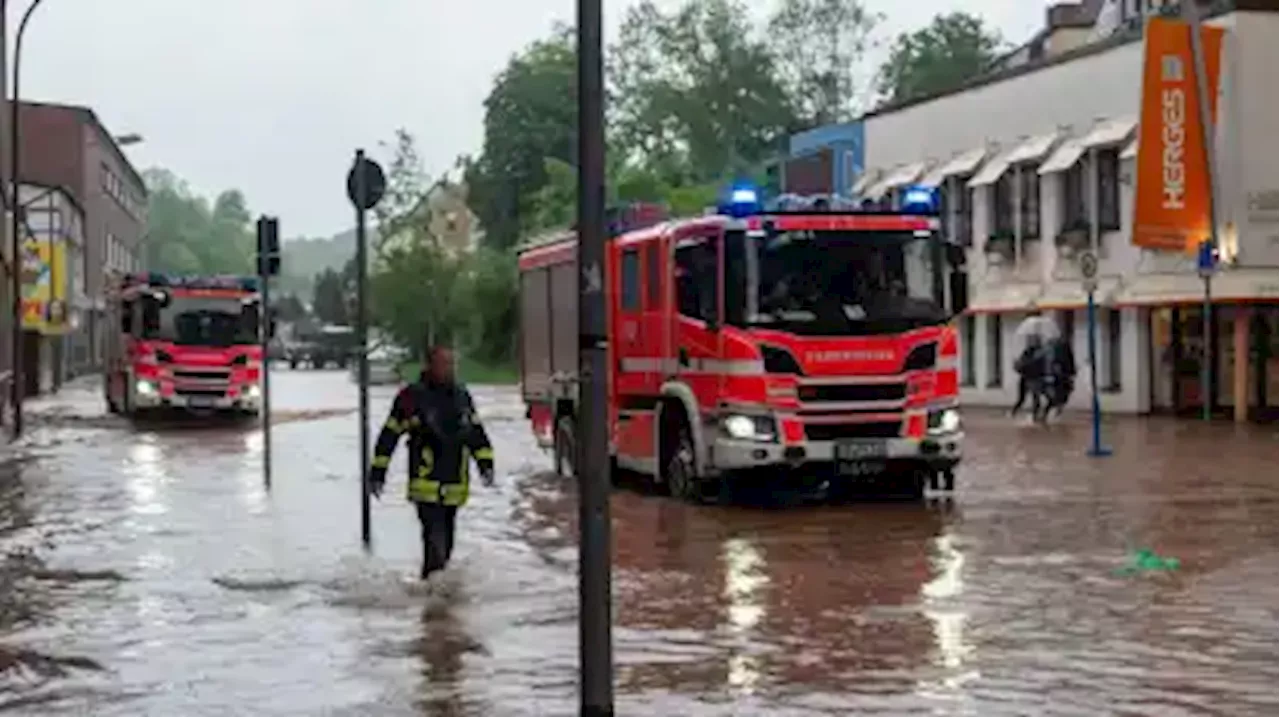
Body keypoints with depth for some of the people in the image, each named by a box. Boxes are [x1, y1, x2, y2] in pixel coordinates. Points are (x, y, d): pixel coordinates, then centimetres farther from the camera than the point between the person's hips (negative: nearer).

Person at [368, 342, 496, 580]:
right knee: (435, 538, -15)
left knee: (446, 541, 14)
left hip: (455, 484, 6)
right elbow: (389, 435, -2)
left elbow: (476, 432, 20)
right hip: (427, 484, -6)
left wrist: (485, 462, 11)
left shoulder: (462, 396, 11)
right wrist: (378, 472, -3)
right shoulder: (412, 397, -6)